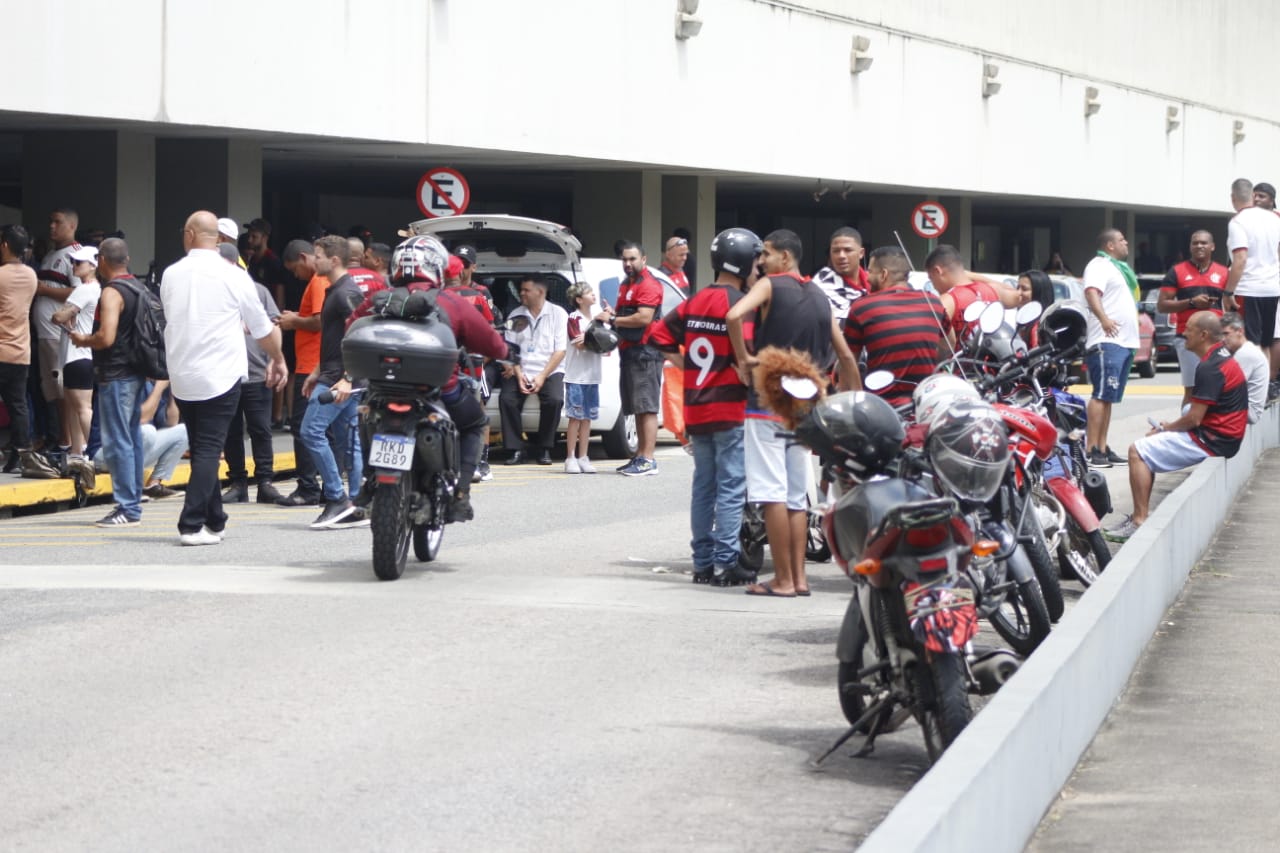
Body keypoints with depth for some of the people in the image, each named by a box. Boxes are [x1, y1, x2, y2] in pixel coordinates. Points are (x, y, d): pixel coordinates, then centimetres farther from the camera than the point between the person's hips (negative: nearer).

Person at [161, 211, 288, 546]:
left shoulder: (170, 275, 3)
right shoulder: (233, 276, -6)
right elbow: (262, 328, 4)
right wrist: (278, 359, 23)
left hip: (182, 377, 4)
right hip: (220, 376, -4)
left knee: (202, 449, 14)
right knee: (209, 450, -3)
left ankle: (214, 522, 19)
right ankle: (191, 525, -13)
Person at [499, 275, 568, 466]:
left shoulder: (558, 314, 4)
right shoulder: (515, 315, 11)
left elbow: (560, 350, -2)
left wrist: (542, 377, -13)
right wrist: (518, 374, -11)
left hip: (549, 371, -2)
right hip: (521, 370, 2)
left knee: (554, 400, -30)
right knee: (507, 400, -25)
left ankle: (544, 449, -13)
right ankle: (516, 450, -17)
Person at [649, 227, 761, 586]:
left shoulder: (694, 302, 11)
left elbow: (660, 335, 13)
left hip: (696, 408, 7)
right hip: (730, 408, -7)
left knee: (703, 486, 13)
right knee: (731, 489, -4)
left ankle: (702, 562, 15)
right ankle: (725, 564, -6)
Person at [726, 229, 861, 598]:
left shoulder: (770, 286, -5)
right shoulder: (820, 297, 13)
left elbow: (734, 315, -25)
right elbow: (845, 355, 15)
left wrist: (743, 357, -13)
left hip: (768, 401, -7)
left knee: (773, 494, -6)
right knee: (796, 496, 12)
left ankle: (782, 580, -8)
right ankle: (799, 578, 11)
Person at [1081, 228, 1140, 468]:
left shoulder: (1120, 267, 25)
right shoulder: (1099, 265, -7)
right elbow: (1092, 292, -25)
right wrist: (1104, 318, -39)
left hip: (1125, 341, 10)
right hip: (1107, 342, -10)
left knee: (1109, 397, 10)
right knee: (1101, 395, -15)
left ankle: (1102, 448, 12)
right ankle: (1092, 450, -19)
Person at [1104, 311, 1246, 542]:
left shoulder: (1209, 368, -20)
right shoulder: (1223, 358, 13)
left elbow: (1194, 419, -20)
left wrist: (1165, 428, -3)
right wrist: (1169, 427, 8)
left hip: (1211, 441, -11)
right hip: (1222, 437, 11)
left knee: (1138, 452, -11)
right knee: (1147, 449, 18)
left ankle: (1140, 522, -14)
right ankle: (1139, 514, 15)